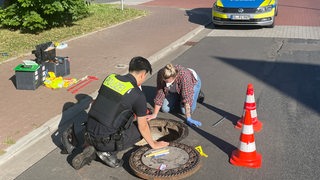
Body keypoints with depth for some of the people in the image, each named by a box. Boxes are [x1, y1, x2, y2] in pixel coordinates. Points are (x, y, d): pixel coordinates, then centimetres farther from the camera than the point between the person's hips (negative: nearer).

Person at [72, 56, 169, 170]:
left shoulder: (110, 78, 5)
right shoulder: (138, 95, -12)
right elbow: (143, 127, -1)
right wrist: (153, 144, 17)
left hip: (90, 133, 6)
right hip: (106, 141, -6)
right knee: (140, 129, 11)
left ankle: (92, 148, 10)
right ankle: (108, 152, 1)